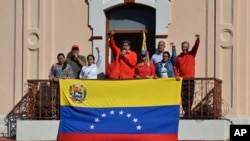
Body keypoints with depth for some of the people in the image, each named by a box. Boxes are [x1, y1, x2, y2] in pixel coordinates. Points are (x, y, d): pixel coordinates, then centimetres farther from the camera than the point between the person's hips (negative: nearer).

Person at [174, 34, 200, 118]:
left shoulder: (192, 54, 6)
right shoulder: (178, 57, 7)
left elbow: (196, 46, -8)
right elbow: (175, 67, 10)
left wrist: (197, 39, -26)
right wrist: (176, 75, -5)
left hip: (190, 79, -1)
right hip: (182, 79, 1)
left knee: (190, 96, -4)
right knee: (183, 96, 2)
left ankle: (188, 112, 0)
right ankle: (186, 111, 8)